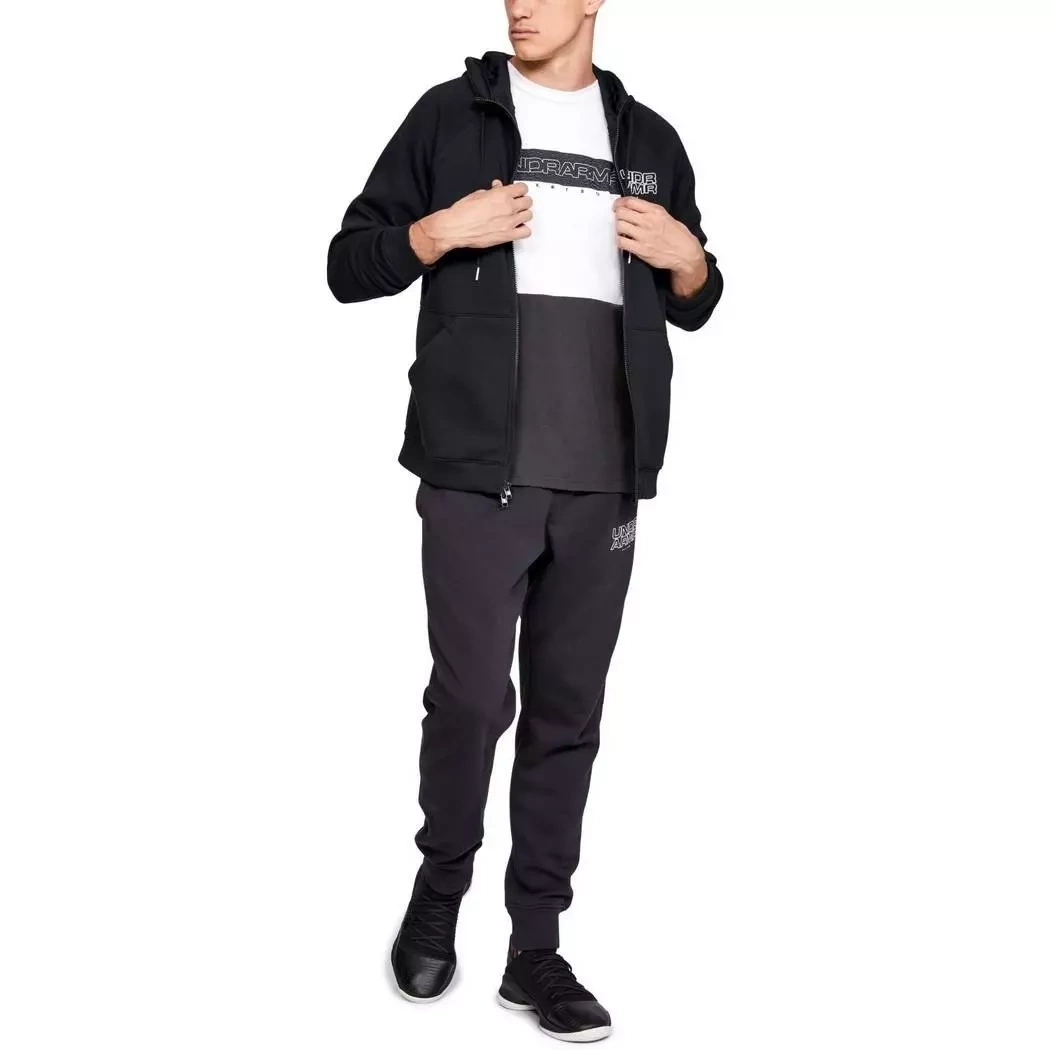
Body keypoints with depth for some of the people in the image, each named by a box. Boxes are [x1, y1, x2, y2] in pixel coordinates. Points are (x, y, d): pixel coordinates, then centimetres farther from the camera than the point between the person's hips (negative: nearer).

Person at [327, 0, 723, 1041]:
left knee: (568, 713, 5)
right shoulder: (450, 115, 7)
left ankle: (535, 949, 16)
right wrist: (441, 230, -11)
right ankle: (439, 889, 23)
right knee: (472, 695, -4)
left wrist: (686, 257, 1)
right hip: (478, 473, -2)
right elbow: (348, 265, 6)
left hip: (603, 484, 3)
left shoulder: (650, 140, 15)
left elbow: (693, 306, 23)